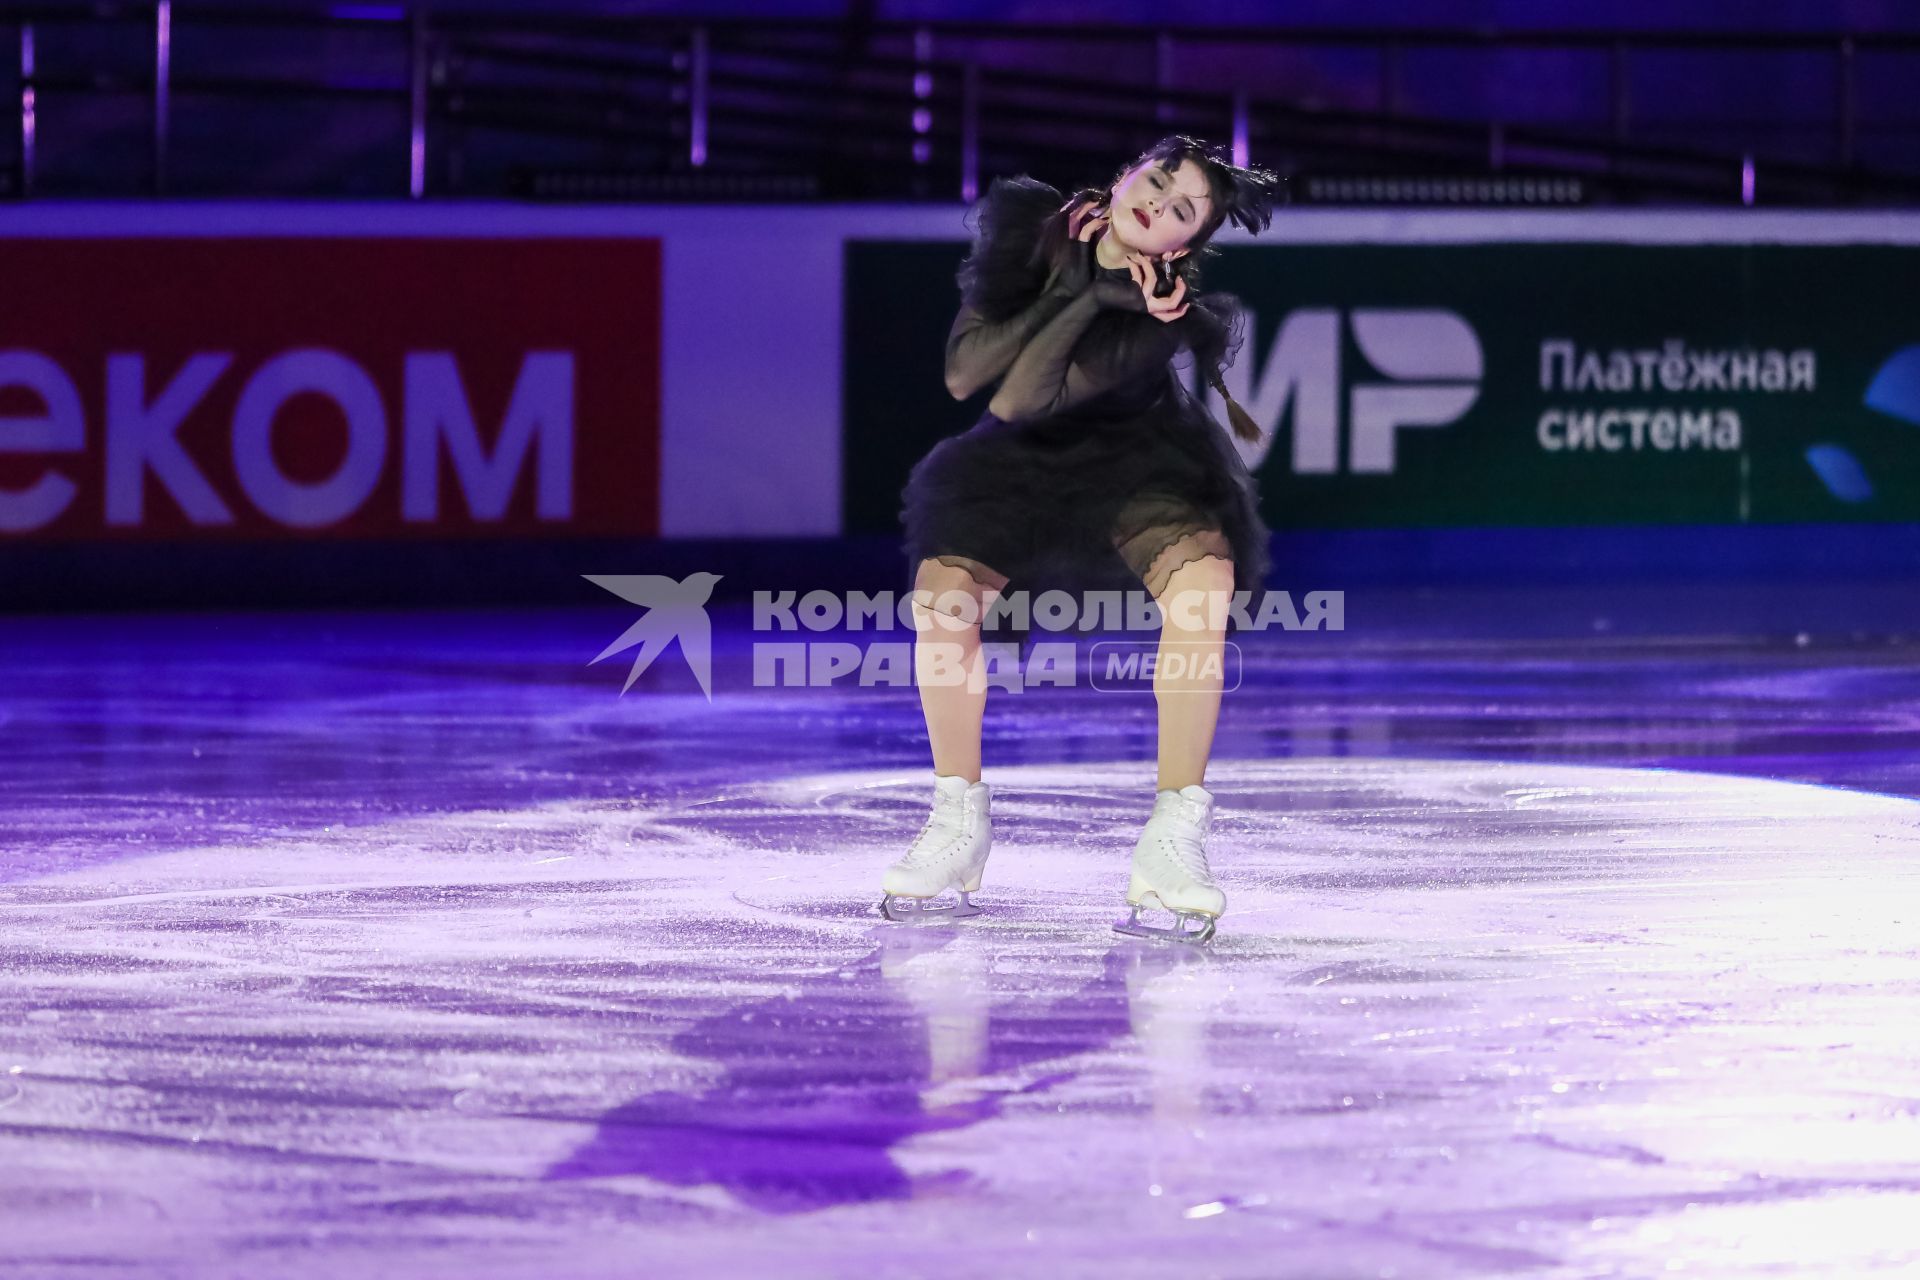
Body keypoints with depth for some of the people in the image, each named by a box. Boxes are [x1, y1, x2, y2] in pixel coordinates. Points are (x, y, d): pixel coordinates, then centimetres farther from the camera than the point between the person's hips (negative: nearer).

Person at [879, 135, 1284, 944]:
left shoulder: (1166, 305, -27)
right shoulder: (1027, 224, -19)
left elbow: (1020, 401, -29)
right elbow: (963, 375, -22)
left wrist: (1101, 299, -35)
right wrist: (1078, 292, -27)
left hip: (1140, 462, -2)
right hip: (1023, 461, 3)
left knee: (1203, 576, -32)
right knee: (943, 588, -23)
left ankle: (1174, 839, -28)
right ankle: (958, 826, -2)